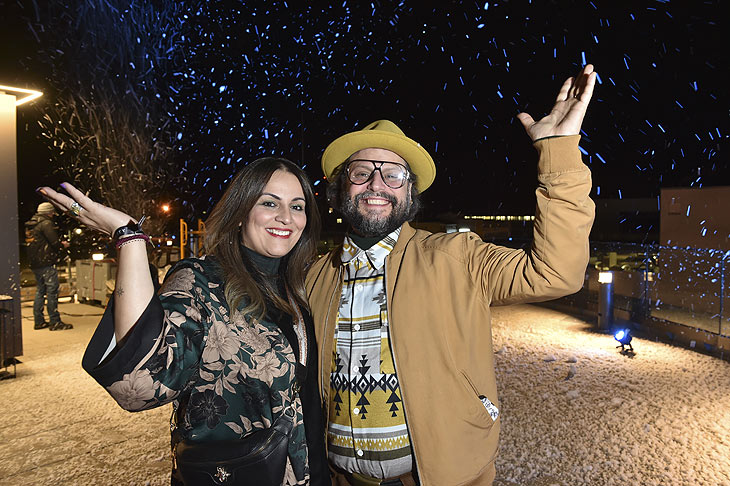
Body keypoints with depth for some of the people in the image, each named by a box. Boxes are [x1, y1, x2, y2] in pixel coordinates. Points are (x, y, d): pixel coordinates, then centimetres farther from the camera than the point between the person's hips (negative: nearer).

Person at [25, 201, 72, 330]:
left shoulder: (31, 225, 17)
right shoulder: (46, 223, -10)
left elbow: (37, 244, 20)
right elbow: (54, 242, -17)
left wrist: (59, 243, 20)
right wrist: (63, 245, 4)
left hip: (35, 264, 9)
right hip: (47, 263, -9)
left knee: (40, 291, 15)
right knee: (52, 292, -7)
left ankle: (38, 321, 19)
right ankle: (55, 322, -6)